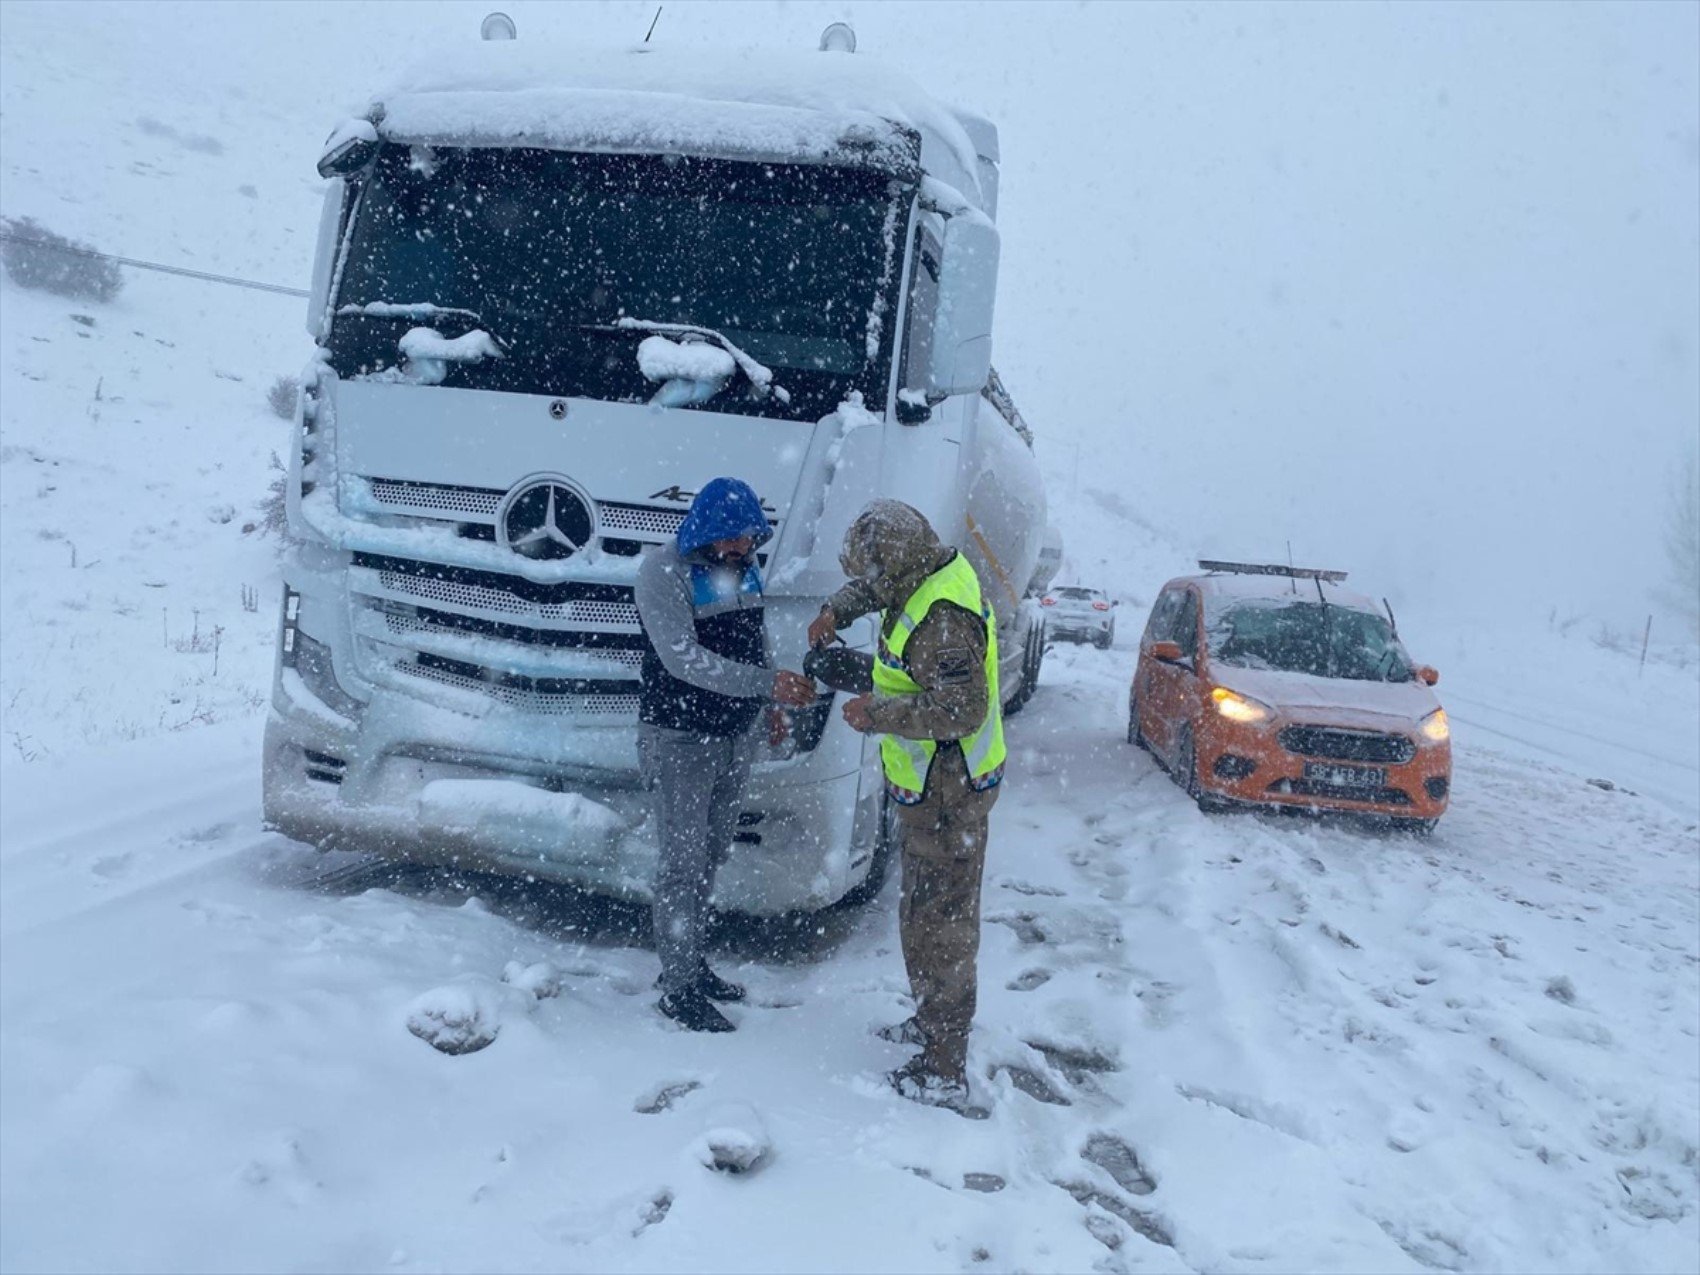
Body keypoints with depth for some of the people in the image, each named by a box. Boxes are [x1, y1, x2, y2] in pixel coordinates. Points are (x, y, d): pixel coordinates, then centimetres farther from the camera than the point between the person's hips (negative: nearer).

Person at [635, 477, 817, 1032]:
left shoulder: (744, 564, 5)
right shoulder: (664, 570, -19)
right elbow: (684, 659, -29)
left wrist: (773, 704, 16)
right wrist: (770, 684, -33)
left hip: (737, 736, 7)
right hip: (681, 741, -7)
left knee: (711, 856, 16)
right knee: (682, 862, 0)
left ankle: (692, 960, 31)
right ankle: (679, 989, 10)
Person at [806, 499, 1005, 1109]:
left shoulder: (943, 620, -28)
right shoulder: (935, 571, 3)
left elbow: (959, 711, -31)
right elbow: (877, 588, 26)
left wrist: (876, 714, -22)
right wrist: (836, 611, 12)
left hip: (946, 795, -10)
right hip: (934, 786, 10)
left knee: (938, 926, -4)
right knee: (925, 914, 22)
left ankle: (943, 1073, 4)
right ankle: (933, 1022, 39)